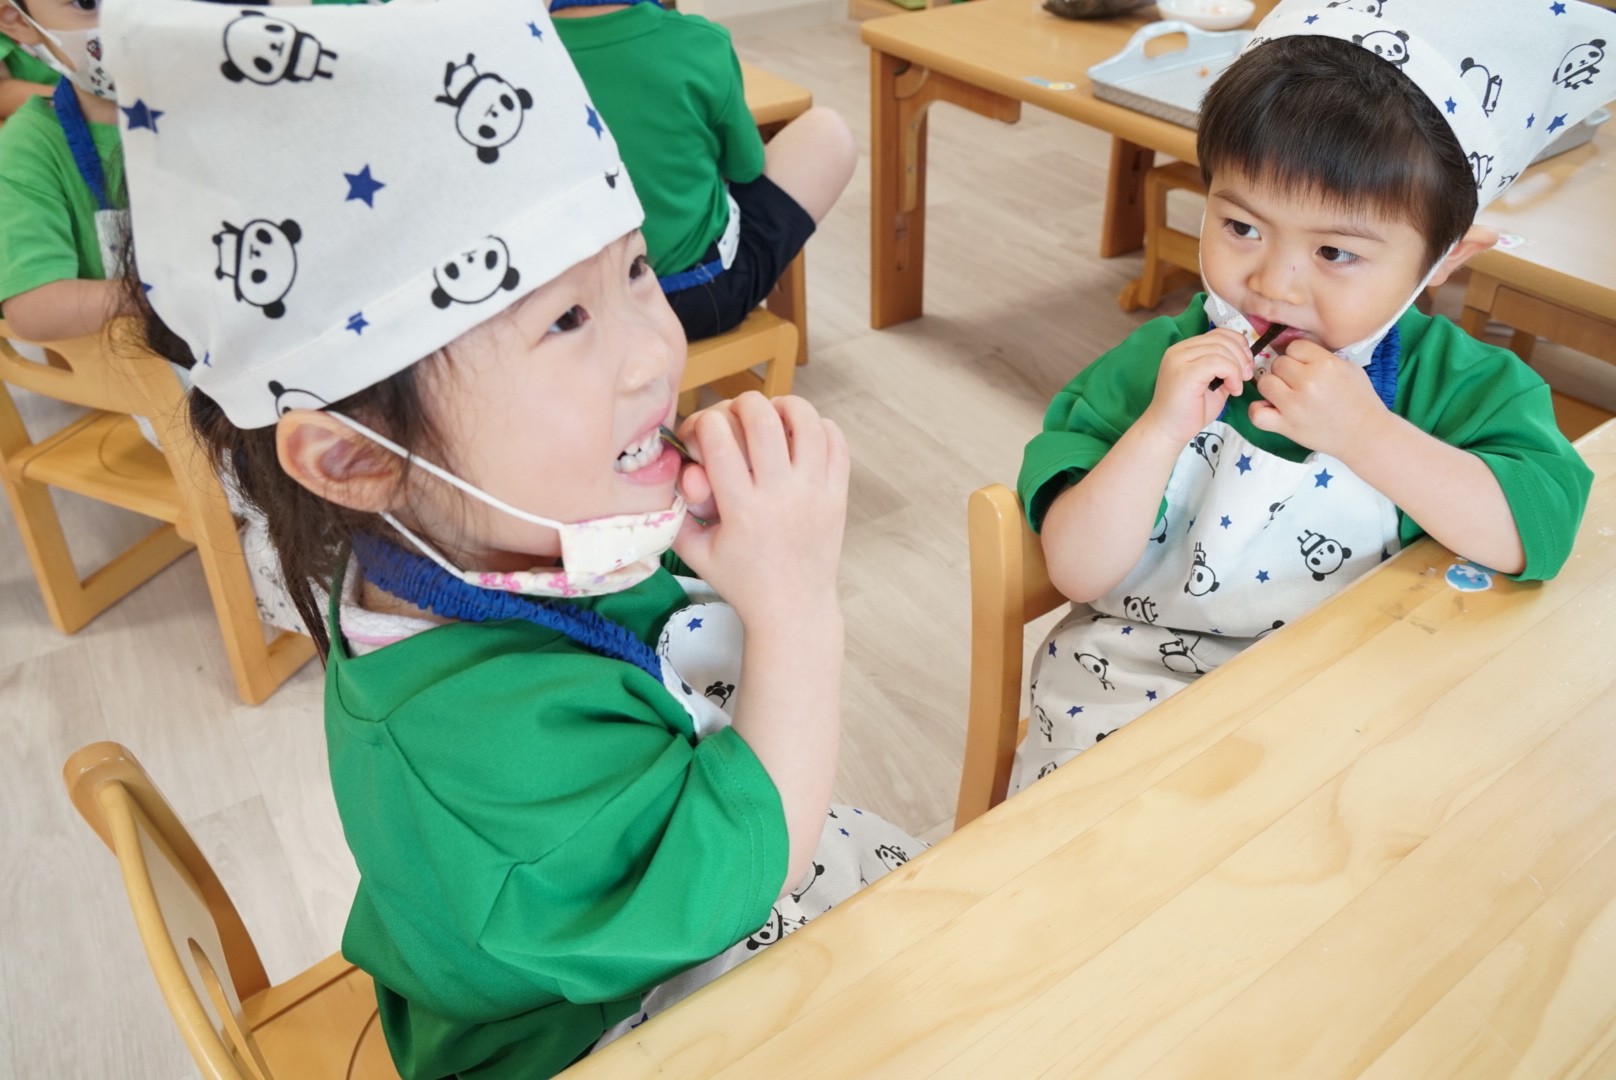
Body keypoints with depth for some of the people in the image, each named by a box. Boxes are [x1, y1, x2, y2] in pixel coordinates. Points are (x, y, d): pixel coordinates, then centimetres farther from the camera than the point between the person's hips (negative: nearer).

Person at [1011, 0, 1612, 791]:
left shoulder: (1450, 380, -6)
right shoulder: (1157, 366, -11)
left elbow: (1538, 534, -18)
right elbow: (1077, 574, -14)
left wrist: (1366, 434, -27)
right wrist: (1161, 430, -29)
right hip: (1136, 695, -1)